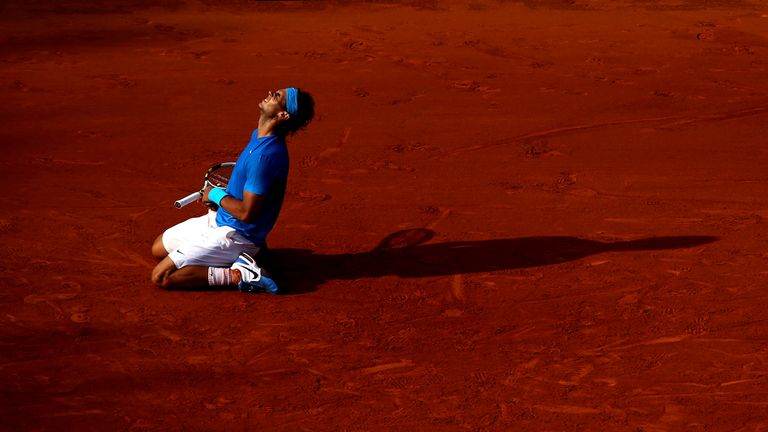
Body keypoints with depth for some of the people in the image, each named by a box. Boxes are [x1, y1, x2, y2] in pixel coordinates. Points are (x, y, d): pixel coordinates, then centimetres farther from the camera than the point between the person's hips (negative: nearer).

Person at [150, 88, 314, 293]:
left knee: (161, 276, -13)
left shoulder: (266, 154, -29)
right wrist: (218, 197, 2)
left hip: (233, 235, -10)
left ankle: (238, 275, -12)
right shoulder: (258, 136, 3)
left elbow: (246, 213, -27)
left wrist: (216, 195, -10)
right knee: (159, 248, 22)